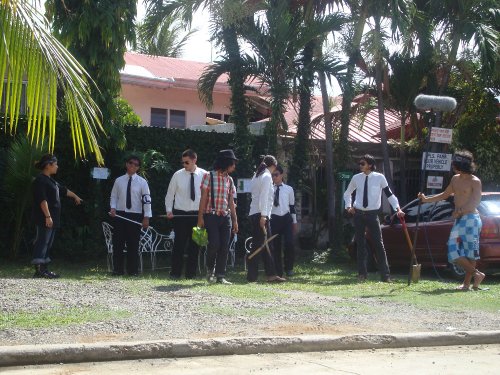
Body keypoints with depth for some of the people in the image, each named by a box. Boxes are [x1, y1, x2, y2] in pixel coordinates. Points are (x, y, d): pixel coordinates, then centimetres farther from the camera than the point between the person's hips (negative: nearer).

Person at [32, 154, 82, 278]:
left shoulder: (50, 180, 18)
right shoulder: (40, 180, -12)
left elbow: (63, 190, 34)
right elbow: (42, 200, -21)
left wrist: (75, 196, 46)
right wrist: (47, 216, -27)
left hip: (52, 218, 10)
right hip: (44, 219, -10)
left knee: (48, 244, 10)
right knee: (42, 242, -11)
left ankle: (44, 269, 12)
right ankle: (38, 270, -12)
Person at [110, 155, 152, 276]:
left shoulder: (142, 182, 1)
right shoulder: (119, 181, 6)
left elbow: (147, 199, -2)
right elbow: (114, 196, 12)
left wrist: (146, 217, -8)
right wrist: (113, 208, -8)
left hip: (135, 216, -1)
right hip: (120, 214, 1)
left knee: (133, 244, 3)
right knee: (118, 243, 2)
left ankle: (133, 270, 10)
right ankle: (117, 270, 9)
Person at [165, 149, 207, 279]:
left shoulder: (204, 175, 1)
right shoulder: (178, 175, 1)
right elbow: (170, 194, 8)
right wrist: (169, 210, -2)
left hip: (197, 214, 1)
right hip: (180, 214, -1)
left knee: (195, 245, 5)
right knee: (179, 244, -3)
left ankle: (191, 273, 14)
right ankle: (175, 273, 5)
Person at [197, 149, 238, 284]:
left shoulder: (229, 180, 12)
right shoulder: (209, 176, -3)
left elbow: (231, 202, 15)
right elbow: (203, 198, -5)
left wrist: (235, 220, 11)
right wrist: (200, 217, -10)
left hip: (225, 217, 5)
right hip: (211, 216, -5)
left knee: (224, 247, 0)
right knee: (214, 244, -12)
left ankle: (220, 276, 6)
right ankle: (210, 268, 15)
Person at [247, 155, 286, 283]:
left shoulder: (257, 175, 19)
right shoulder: (267, 176, -7)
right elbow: (263, 197, -16)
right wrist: (263, 215, -20)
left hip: (255, 214, 10)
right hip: (260, 214, -10)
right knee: (258, 245, -7)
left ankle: (271, 274, 13)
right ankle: (252, 276, -6)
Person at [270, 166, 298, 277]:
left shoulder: (289, 189, 8)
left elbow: (292, 206, 11)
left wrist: (295, 222, 10)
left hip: (286, 218, 0)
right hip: (274, 219, 0)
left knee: (289, 243, -15)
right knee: (275, 246, 3)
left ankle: (289, 268, 4)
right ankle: (278, 271, 12)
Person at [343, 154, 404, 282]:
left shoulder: (379, 178, -5)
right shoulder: (356, 178, 3)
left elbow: (389, 194, -2)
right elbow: (347, 193, 19)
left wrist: (397, 209, -11)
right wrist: (349, 206, 6)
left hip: (372, 214, -3)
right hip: (358, 214, 3)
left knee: (378, 244, -5)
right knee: (360, 244, 8)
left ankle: (385, 275, -2)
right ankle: (362, 274, 17)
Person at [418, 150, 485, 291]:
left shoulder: (475, 181, -8)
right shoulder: (455, 179, 15)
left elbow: (476, 201, -20)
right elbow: (444, 195, 27)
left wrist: (461, 210, -34)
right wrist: (426, 199, 21)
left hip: (470, 218, -8)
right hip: (458, 220, 8)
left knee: (469, 250, -6)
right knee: (454, 250, 1)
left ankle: (467, 282, -1)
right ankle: (476, 274, 7)